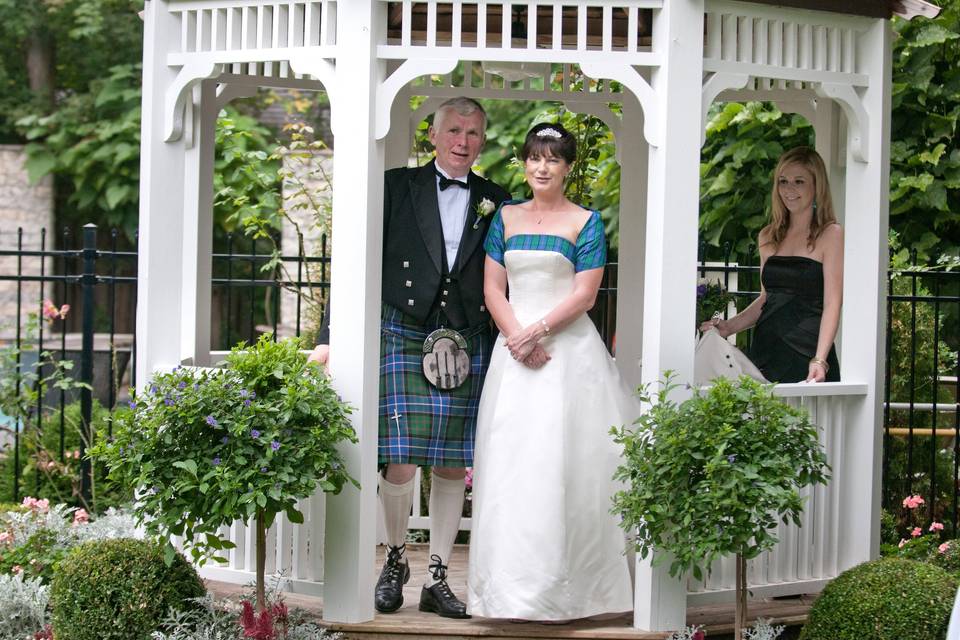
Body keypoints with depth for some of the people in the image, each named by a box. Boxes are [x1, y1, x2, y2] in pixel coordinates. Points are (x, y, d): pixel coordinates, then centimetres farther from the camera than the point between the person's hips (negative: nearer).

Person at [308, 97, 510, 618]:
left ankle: (436, 580, 15)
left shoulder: (495, 202, 11)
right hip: (402, 336, -2)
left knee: (452, 466, 4)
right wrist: (332, 336, -2)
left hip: (466, 345, 2)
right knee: (400, 461, -8)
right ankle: (395, 560, 16)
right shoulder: (397, 187, 5)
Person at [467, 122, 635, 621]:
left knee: (562, 460, -6)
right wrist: (517, 338, -8)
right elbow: (492, 288, 6)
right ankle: (514, 582, 6)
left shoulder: (585, 222, 1)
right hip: (515, 347, 3)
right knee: (511, 460, 0)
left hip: (568, 348, -3)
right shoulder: (506, 218, 11)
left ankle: (560, 584, 1)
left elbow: (584, 295, -5)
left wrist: (537, 331, -14)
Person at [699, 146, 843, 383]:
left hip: (806, 357, -5)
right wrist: (728, 327, 8)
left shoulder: (831, 235, -1)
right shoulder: (768, 237, 16)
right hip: (765, 353, 5)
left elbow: (832, 304, -8)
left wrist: (819, 361, -19)